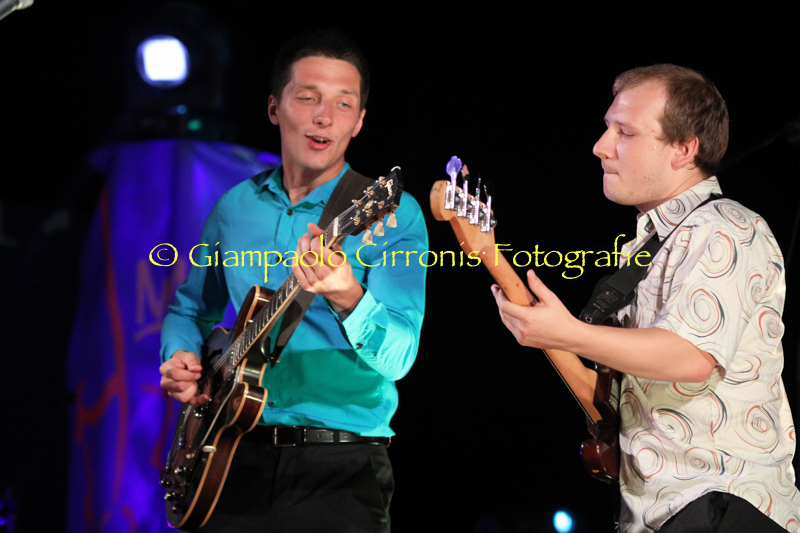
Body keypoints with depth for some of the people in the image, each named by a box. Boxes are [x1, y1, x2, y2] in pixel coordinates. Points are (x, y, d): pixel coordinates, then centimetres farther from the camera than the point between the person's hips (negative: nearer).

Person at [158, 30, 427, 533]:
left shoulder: (393, 214, -7)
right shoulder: (236, 206, 8)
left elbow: (397, 356, -19)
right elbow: (191, 308, 23)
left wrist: (349, 300, -39)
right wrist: (182, 357, 2)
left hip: (340, 472, -4)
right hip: (238, 459, 4)